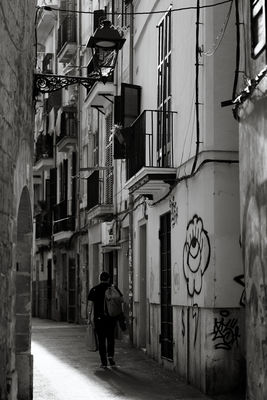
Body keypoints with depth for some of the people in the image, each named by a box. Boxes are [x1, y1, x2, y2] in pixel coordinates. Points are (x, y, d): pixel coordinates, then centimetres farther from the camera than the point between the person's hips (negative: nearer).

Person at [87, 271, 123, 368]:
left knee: (101, 340, 5)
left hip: (99, 317, 0)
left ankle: (104, 362, 3)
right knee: (110, 338, 17)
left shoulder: (94, 289, 1)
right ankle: (110, 355, -1)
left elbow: (90, 304, -3)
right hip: (111, 317, 1)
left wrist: (89, 318, 0)